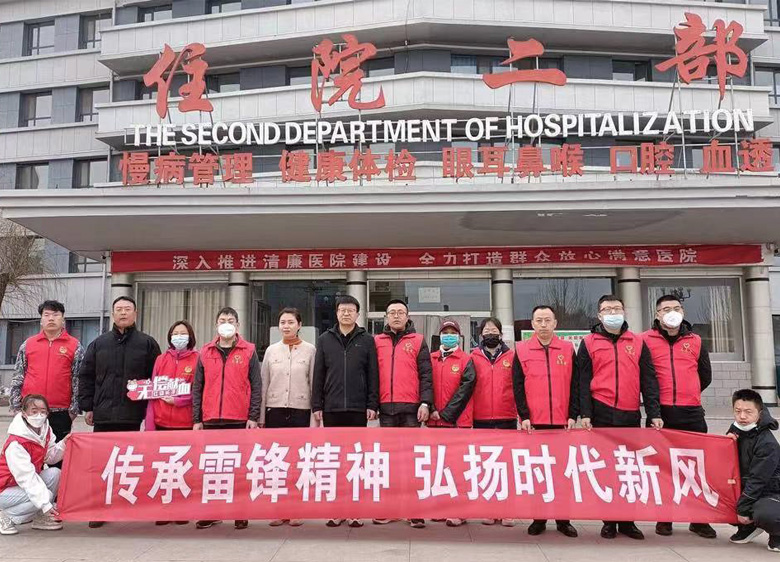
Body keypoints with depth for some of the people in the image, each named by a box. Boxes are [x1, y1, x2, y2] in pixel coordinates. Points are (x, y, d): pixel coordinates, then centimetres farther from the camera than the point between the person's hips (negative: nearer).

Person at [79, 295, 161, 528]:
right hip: (103, 414, 2)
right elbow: (86, 376, 12)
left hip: (132, 415, -2)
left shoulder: (147, 343, 5)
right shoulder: (99, 344, 12)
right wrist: (87, 407, 5)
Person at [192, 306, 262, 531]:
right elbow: (197, 388, 10)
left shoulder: (248, 351, 2)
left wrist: (253, 417, -7)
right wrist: (196, 419, 4)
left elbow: (256, 386, 0)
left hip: (240, 420, -2)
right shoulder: (205, 352, 9)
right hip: (211, 420, 3)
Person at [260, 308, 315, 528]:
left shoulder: (310, 350, 2)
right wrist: (261, 417, 5)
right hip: (275, 410, 2)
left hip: (300, 411, -2)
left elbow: (314, 383, 1)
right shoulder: (271, 350, 8)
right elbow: (263, 384, 9)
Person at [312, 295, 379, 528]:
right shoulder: (325, 340, 9)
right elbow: (318, 375, 7)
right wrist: (316, 405, 2)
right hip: (331, 409, 2)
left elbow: (373, 375, 3)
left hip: (358, 409, -1)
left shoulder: (366, 340, 6)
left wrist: (372, 405, -4)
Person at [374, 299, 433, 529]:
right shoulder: (377, 342, 13)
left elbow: (425, 374, 3)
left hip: (411, 407, -2)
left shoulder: (418, 341, 8)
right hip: (386, 407, 2)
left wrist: (425, 402, -7)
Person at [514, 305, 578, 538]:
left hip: (563, 422, 1)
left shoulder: (568, 349, 6)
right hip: (534, 422, -1)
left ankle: (563, 519, 16)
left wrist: (573, 415, -2)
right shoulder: (521, 350, 3)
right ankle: (538, 518, 15)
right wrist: (524, 416, -7)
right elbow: (518, 386, 0)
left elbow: (574, 385, 5)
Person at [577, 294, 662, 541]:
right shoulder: (589, 343, 5)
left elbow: (649, 381, 8)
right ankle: (609, 521, 13)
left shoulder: (637, 342, 10)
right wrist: (585, 414, -7)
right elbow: (583, 381, 1)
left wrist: (654, 413, 0)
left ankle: (627, 521, 16)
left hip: (631, 415, 2)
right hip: (602, 414, -2)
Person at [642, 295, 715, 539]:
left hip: (691, 412, 2)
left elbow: (705, 375, 19)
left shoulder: (695, 341, 11)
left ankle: (699, 518, 15)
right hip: (661, 412, -2)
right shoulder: (646, 340, 2)